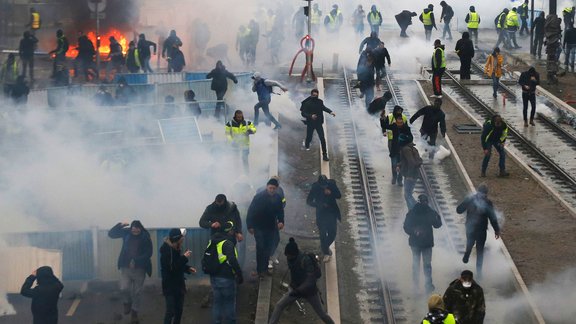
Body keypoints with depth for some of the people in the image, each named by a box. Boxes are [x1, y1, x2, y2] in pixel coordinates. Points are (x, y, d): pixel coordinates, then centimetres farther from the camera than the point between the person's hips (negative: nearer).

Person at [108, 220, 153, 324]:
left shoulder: (146, 237, -10)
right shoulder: (126, 232, -3)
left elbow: (148, 253, -12)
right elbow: (111, 234, -1)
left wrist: (136, 261, -22)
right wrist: (120, 225, -15)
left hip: (139, 268, -1)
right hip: (126, 267, 1)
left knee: (137, 292, 6)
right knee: (124, 288, -13)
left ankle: (134, 312, 25)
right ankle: (127, 303, 20)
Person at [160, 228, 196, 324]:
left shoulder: (176, 248, 6)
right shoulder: (166, 250, -19)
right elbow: (172, 267, -27)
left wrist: (188, 268, 1)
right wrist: (184, 257, -22)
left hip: (179, 284, 8)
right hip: (170, 286, -8)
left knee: (179, 310, 13)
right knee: (170, 311, -10)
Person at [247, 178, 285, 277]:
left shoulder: (278, 198, 1)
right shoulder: (259, 196, -11)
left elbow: (280, 211, 11)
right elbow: (251, 211, -10)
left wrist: (281, 221, -7)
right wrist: (250, 226, -13)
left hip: (271, 227, 4)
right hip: (259, 227, -4)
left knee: (269, 249, 9)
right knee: (260, 247, -7)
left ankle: (265, 268, 20)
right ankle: (260, 270, -1)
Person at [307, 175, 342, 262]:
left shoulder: (332, 184, -11)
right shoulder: (315, 187, -15)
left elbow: (339, 196, -7)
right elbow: (308, 201, -9)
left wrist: (330, 193, -26)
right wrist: (319, 205, -23)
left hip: (332, 212, 2)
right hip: (321, 214, -2)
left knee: (332, 233, 4)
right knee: (323, 234, 1)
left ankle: (326, 247, 34)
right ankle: (326, 253, 18)